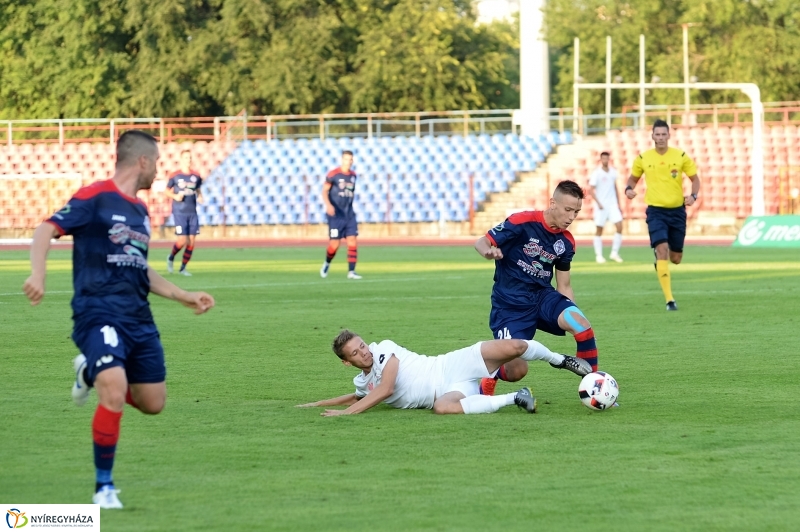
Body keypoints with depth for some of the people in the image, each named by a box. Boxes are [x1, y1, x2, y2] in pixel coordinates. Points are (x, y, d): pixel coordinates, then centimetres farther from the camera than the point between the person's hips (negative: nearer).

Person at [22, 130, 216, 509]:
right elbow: (47, 229, -14)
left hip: (138, 317, 8)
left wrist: (184, 297, 25)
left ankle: (92, 372, 35)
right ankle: (104, 487, -10)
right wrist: (37, 274, -30)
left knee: (152, 403, 8)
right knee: (115, 392, -24)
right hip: (99, 311, -8)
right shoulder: (95, 198, -6)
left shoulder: (140, 210, 18)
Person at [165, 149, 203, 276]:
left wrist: (200, 197, 0)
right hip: (179, 212, -4)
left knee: (191, 241, 0)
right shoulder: (175, 176, -5)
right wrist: (175, 196, -14)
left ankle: (183, 267, 13)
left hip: (192, 212, 4)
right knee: (182, 240, -11)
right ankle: (171, 258, 19)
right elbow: (167, 191, 4)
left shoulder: (196, 176, 5)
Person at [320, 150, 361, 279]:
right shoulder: (333, 174, -9)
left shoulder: (353, 175, 8)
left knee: (353, 242, -5)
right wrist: (328, 205, -28)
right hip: (336, 214, -5)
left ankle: (351, 271, -4)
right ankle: (327, 264, 25)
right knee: (335, 243, -4)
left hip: (349, 214, 5)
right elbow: (324, 191, -12)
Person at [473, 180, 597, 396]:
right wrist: (488, 252, -35)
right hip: (510, 303, -4)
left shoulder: (566, 242, 3)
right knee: (516, 371, -16)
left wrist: (575, 318, 6)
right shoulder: (522, 222, -14)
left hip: (543, 296, 4)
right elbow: (482, 242, -11)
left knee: (581, 324, -28)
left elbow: (564, 285, 13)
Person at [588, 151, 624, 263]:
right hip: (601, 206, -4)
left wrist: (618, 204, 16)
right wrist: (598, 203, -19)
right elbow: (591, 190, -10)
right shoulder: (596, 173, -7)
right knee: (599, 231, 1)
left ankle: (614, 253, 1)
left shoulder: (613, 172, 8)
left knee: (619, 226, -9)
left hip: (613, 204, 4)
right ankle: (599, 255, 9)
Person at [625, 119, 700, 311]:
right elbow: (633, 178, 15)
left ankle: (660, 263, 47)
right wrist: (629, 189, -8)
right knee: (662, 249, -20)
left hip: (677, 211, 2)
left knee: (676, 258, 7)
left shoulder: (681, 156, -2)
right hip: (656, 211, -2)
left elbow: (695, 179, 6)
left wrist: (693, 195, -14)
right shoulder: (643, 158, -1)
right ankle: (669, 299, -18)